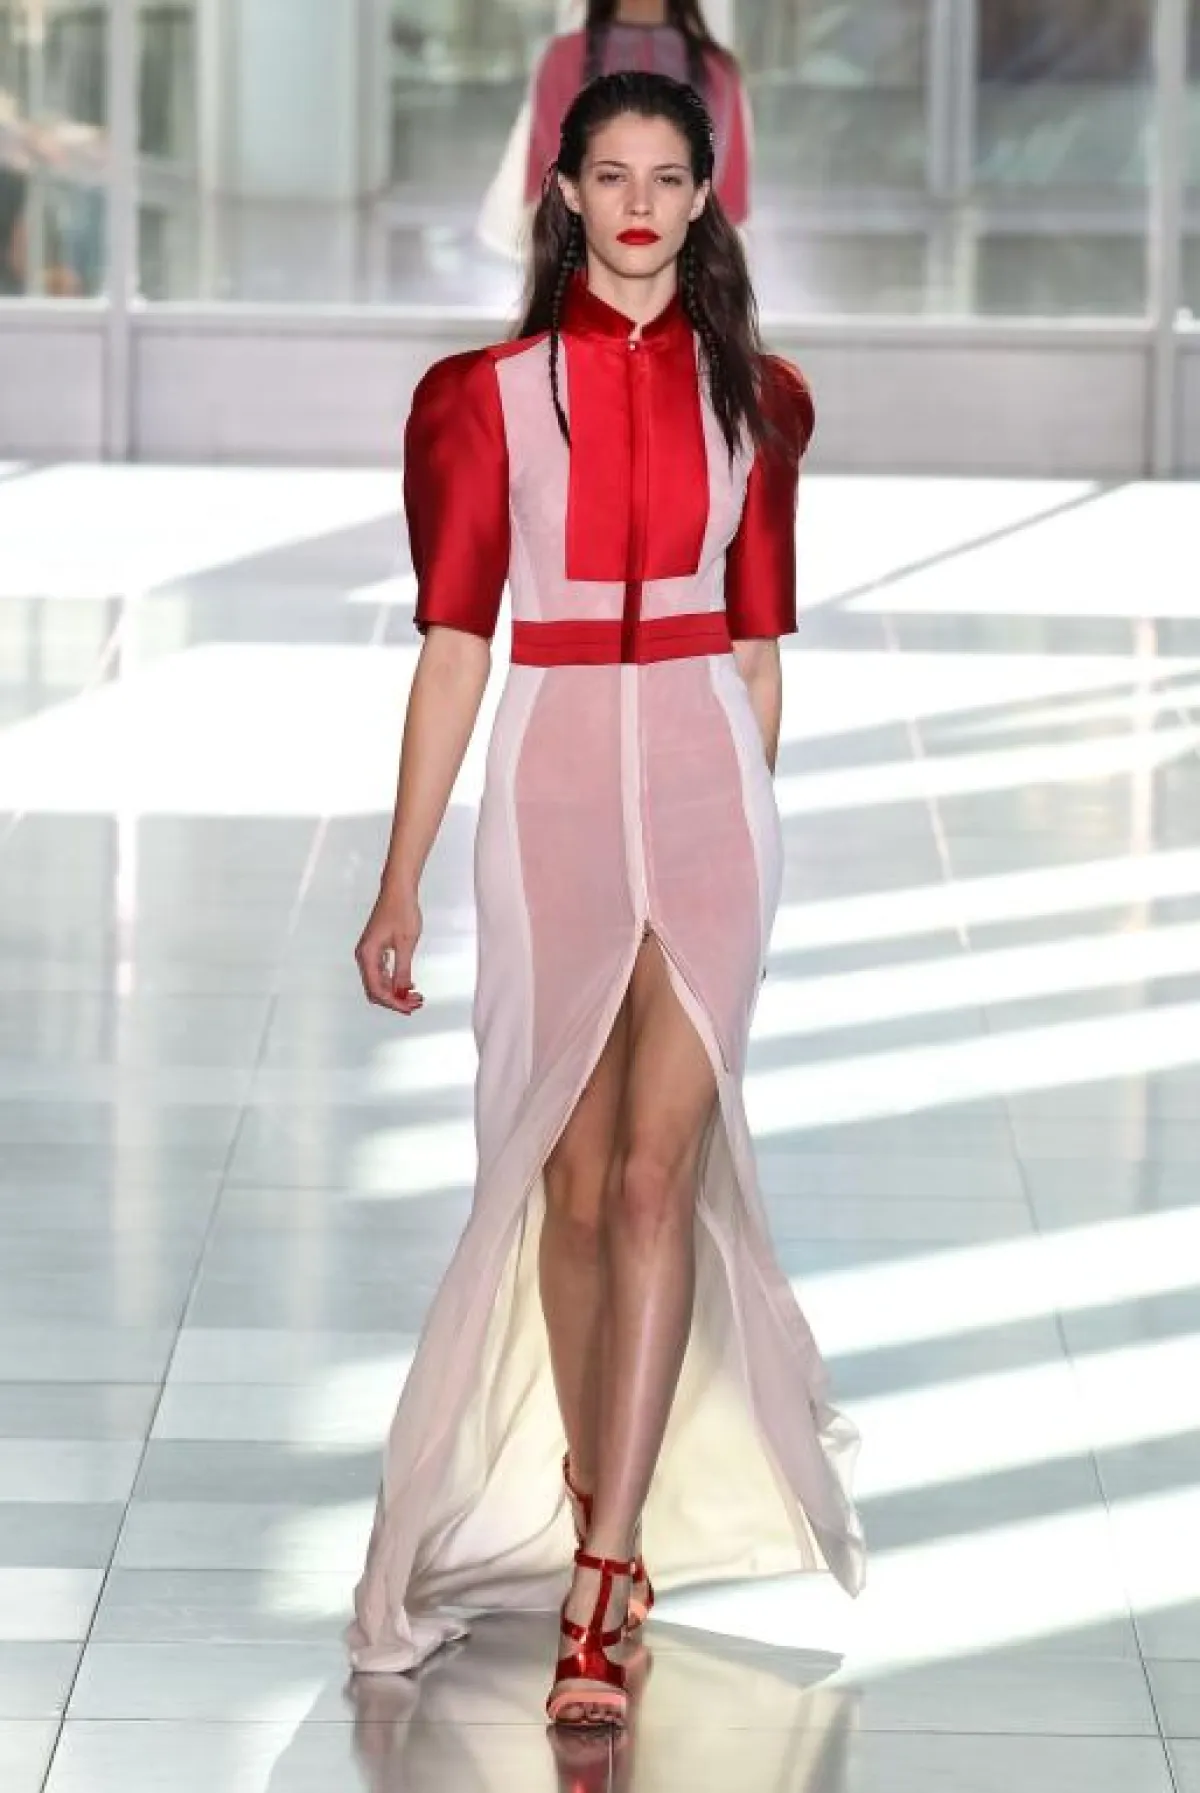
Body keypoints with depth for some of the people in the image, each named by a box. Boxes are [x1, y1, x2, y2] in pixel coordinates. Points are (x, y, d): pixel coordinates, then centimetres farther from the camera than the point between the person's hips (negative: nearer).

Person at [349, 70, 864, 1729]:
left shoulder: (749, 398, 8)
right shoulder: (491, 395, 2)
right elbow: (453, 643, 0)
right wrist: (402, 883, -4)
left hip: (706, 780, 0)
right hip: (552, 779, 0)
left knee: (656, 1169, -9)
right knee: (575, 1181, 5)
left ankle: (604, 1579, -11)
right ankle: (598, 1513, 20)